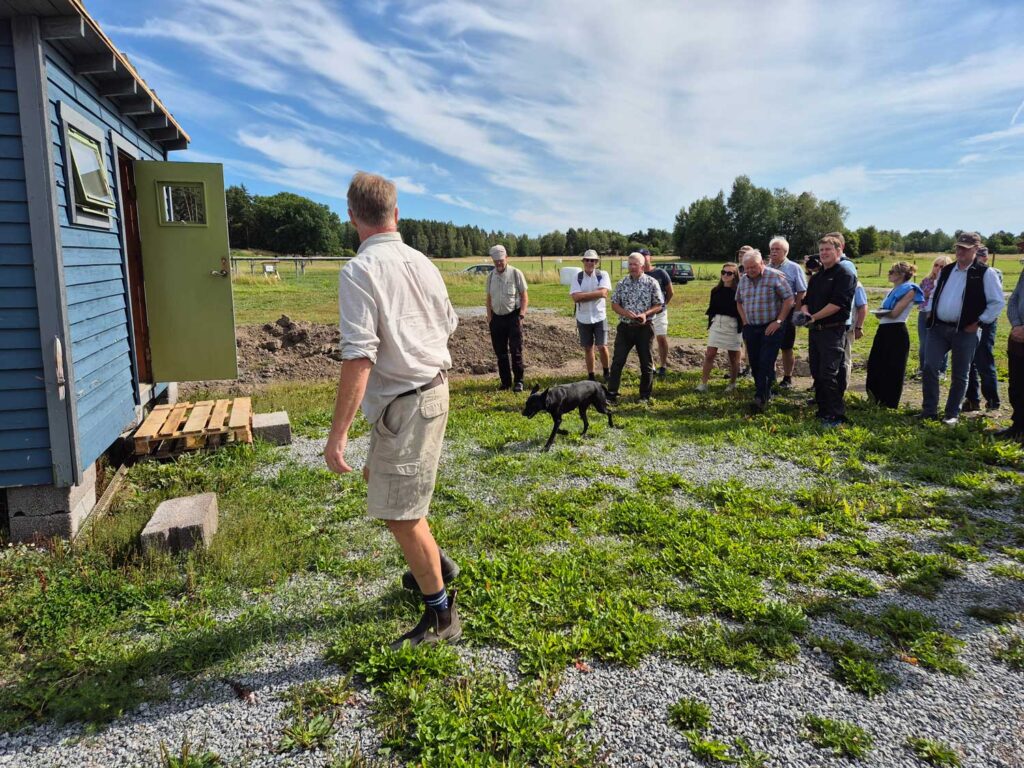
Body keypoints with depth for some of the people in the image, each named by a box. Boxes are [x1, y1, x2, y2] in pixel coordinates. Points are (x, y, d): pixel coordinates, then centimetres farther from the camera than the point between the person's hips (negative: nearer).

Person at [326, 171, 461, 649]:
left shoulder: (359, 271, -17)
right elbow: (448, 324, 19)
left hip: (404, 401, -9)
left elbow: (358, 357, -24)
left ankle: (441, 617, 13)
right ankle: (431, 563, 38)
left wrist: (338, 434, -22)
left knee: (399, 513, 1)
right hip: (434, 388, 9)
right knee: (378, 478, 26)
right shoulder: (422, 262, 6)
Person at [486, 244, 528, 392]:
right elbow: (489, 298, 15)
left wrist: (521, 315, -12)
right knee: (500, 352, 8)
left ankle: (518, 381, 5)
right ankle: (505, 382, 17)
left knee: (516, 351, -5)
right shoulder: (491, 276, 8)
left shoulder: (516, 274, -4)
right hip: (497, 317, 4)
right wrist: (489, 317, 6)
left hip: (513, 316, -4)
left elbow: (524, 297, -3)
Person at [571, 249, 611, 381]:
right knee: (588, 348, 10)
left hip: (599, 317, -2)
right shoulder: (577, 277, -1)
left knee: (602, 347, -5)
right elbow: (576, 297, -14)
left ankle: (606, 372, 19)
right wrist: (596, 294, -15)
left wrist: (584, 295, -15)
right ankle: (591, 377, 21)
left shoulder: (603, 275, -4)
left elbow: (603, 293, -19)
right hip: (583, 318, 2)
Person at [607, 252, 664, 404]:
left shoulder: (651, 283, -3)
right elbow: (614, 304, 5)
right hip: (625, 327, 2)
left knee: (646, 363, 7)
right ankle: (612, 393, 5)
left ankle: (645, 396, 19)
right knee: (618, 360, -1)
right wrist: (626, 313, -14)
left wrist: (646, 314, -19)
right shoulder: (622, 283, 3)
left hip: (644, 328, -2)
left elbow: (658, 305, -1)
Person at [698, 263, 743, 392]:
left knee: (733, 356, 8)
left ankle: (732, 383, 23)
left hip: (733, 326, -3)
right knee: (710, 354, -3)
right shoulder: (716, 290, 6)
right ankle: (703, 383, -1)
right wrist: (710, 325, 12)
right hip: (716, 324, 3)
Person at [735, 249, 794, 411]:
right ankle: (764, 393, 23)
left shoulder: (775, 276, -9)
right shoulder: (743, 280, 8)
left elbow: (789, 299, -10)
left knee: (766, 363, -9)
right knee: (754, 363, 9)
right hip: (751, 328, 6)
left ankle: (761, 398, -6)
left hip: (771, 328, -6)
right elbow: (739, 302, 20)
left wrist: (778, 322, -14)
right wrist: (744, 321, 9)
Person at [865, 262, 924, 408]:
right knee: (875, 364, 11)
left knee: (893, 368, 0)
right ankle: (877, 398, 24)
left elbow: (894, 313, -15)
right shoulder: (893, 291, 17)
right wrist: (880, 312, -9)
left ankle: (890, 403, 9)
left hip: (896, 332, -9)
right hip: (884, 330, 9)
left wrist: (881, 312, 2)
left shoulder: (909, 290, -8)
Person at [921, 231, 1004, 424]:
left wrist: (979, 322, -10)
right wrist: (931, 313, 10)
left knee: (959, 376, 5)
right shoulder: (946, 270, 11)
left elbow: (998, 302, -5)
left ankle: (952, 414, 15)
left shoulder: (985, 273, -5)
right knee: (929, 368, -3)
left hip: (964, 331, -4)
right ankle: (929, 411, 6)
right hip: (938, 328, 4)